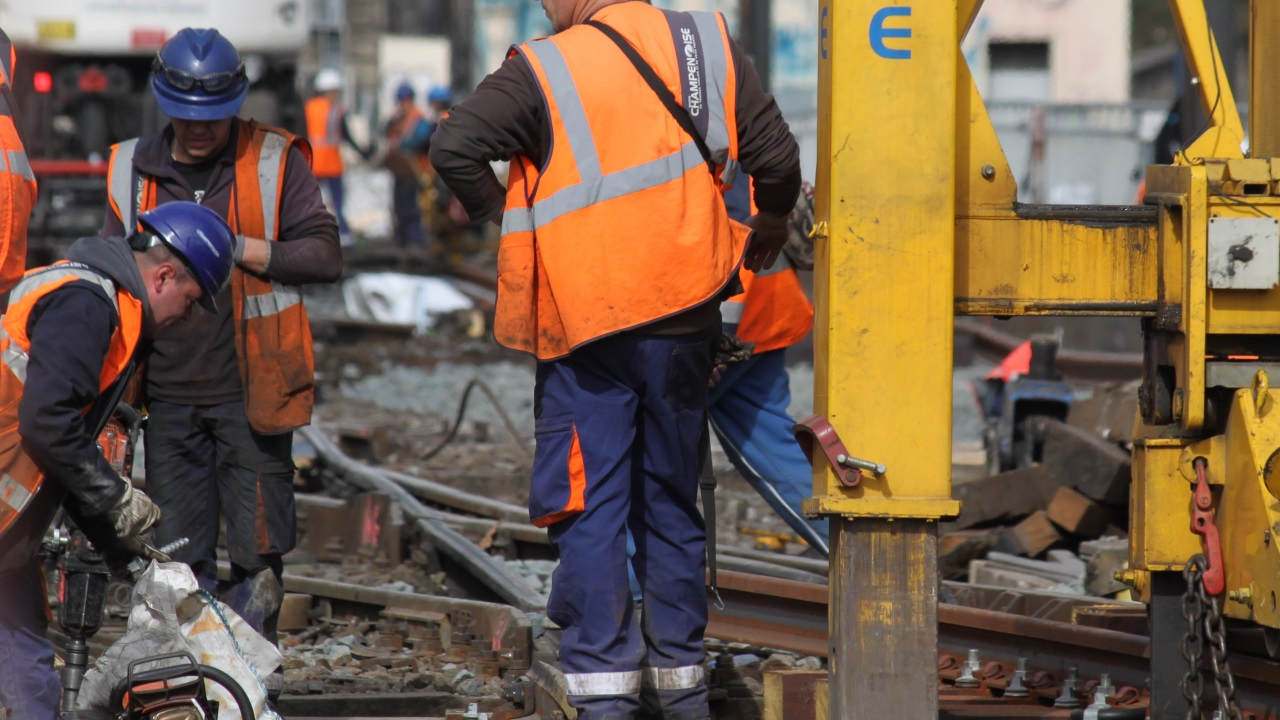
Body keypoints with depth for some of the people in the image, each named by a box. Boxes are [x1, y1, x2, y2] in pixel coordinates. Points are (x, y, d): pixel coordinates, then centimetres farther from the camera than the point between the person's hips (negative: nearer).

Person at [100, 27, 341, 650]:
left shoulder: (275, 161, 1)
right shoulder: (132, 169, 10)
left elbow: (325, 255, -5)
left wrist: (240, 249, -13)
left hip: (250, 391, -3)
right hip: (167, 394, 3)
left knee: (258, 551, -2)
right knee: (178, 565, 7)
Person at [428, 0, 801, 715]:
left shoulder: (545, 70, -9)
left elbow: (453, 147, -18)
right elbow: (777, 158, 3)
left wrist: (505, 213, 0)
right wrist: (771, 228, 24)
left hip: (585, 327, -4)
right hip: (684, 316, 4)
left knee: (588, 509, -1)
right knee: (671, 503, 16)